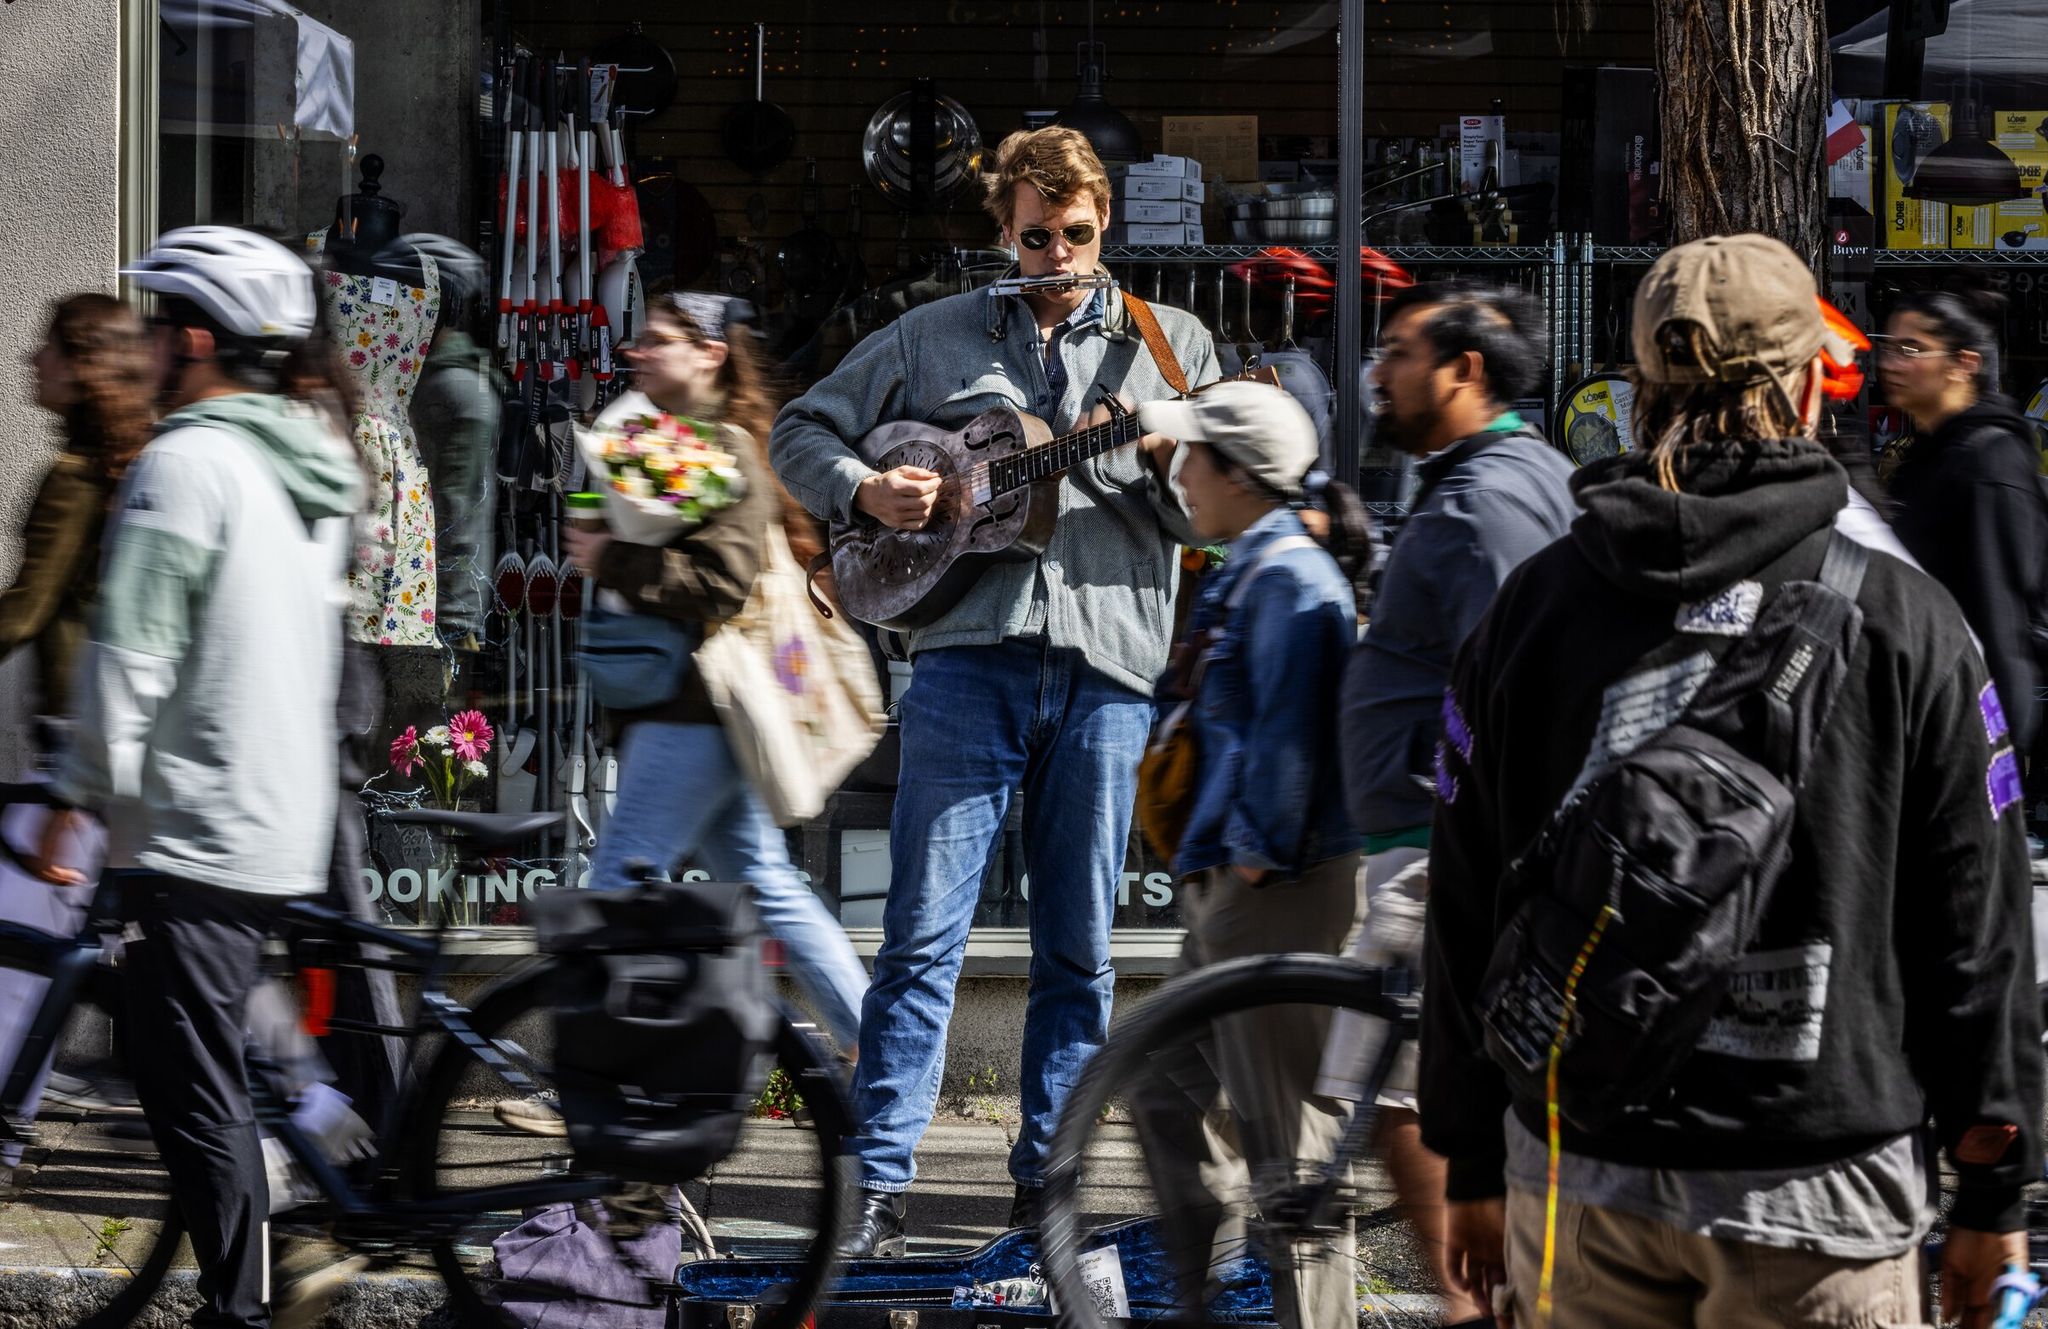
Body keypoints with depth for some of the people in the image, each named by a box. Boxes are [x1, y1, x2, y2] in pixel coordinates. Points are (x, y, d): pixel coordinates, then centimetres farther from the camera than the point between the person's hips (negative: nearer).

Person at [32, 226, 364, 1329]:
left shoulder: (184, 464, -15)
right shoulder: (316, 467, 13)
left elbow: (130, 656, -18)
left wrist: (79, 796, -11)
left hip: (194, 831, -9)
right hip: (286, 825, 9)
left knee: (195, 1094, -5)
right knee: (204, 1078, 18)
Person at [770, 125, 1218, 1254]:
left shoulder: (1170, 343, 13)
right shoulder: (933, 337, 12)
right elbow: (801, 431, 16)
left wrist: (1169, 460, -12)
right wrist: (865, 491, -3)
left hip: (1107, 668, 1)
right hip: (968, 658, -1)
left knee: (1078, 947, 5)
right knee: (923, 929, -5)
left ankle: (1046, 1179, 14)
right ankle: (879, 1182, -2)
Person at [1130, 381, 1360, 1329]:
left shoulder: (1288, 580, -16)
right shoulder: (1244, 574, 16)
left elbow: (1288, 729, -22)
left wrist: (1257, 854, -20)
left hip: (1279, 891, -11)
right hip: (1228, 891, 11)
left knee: (1285, 1125, -6)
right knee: (1165, 1089, 18)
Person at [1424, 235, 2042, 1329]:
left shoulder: (1530, 609, 3)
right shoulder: (1901, 620, -5)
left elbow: (1466, 914, 8)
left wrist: (1475, 1165, 17)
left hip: (1577, 1180, 3)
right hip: (1813, 1197, -3)